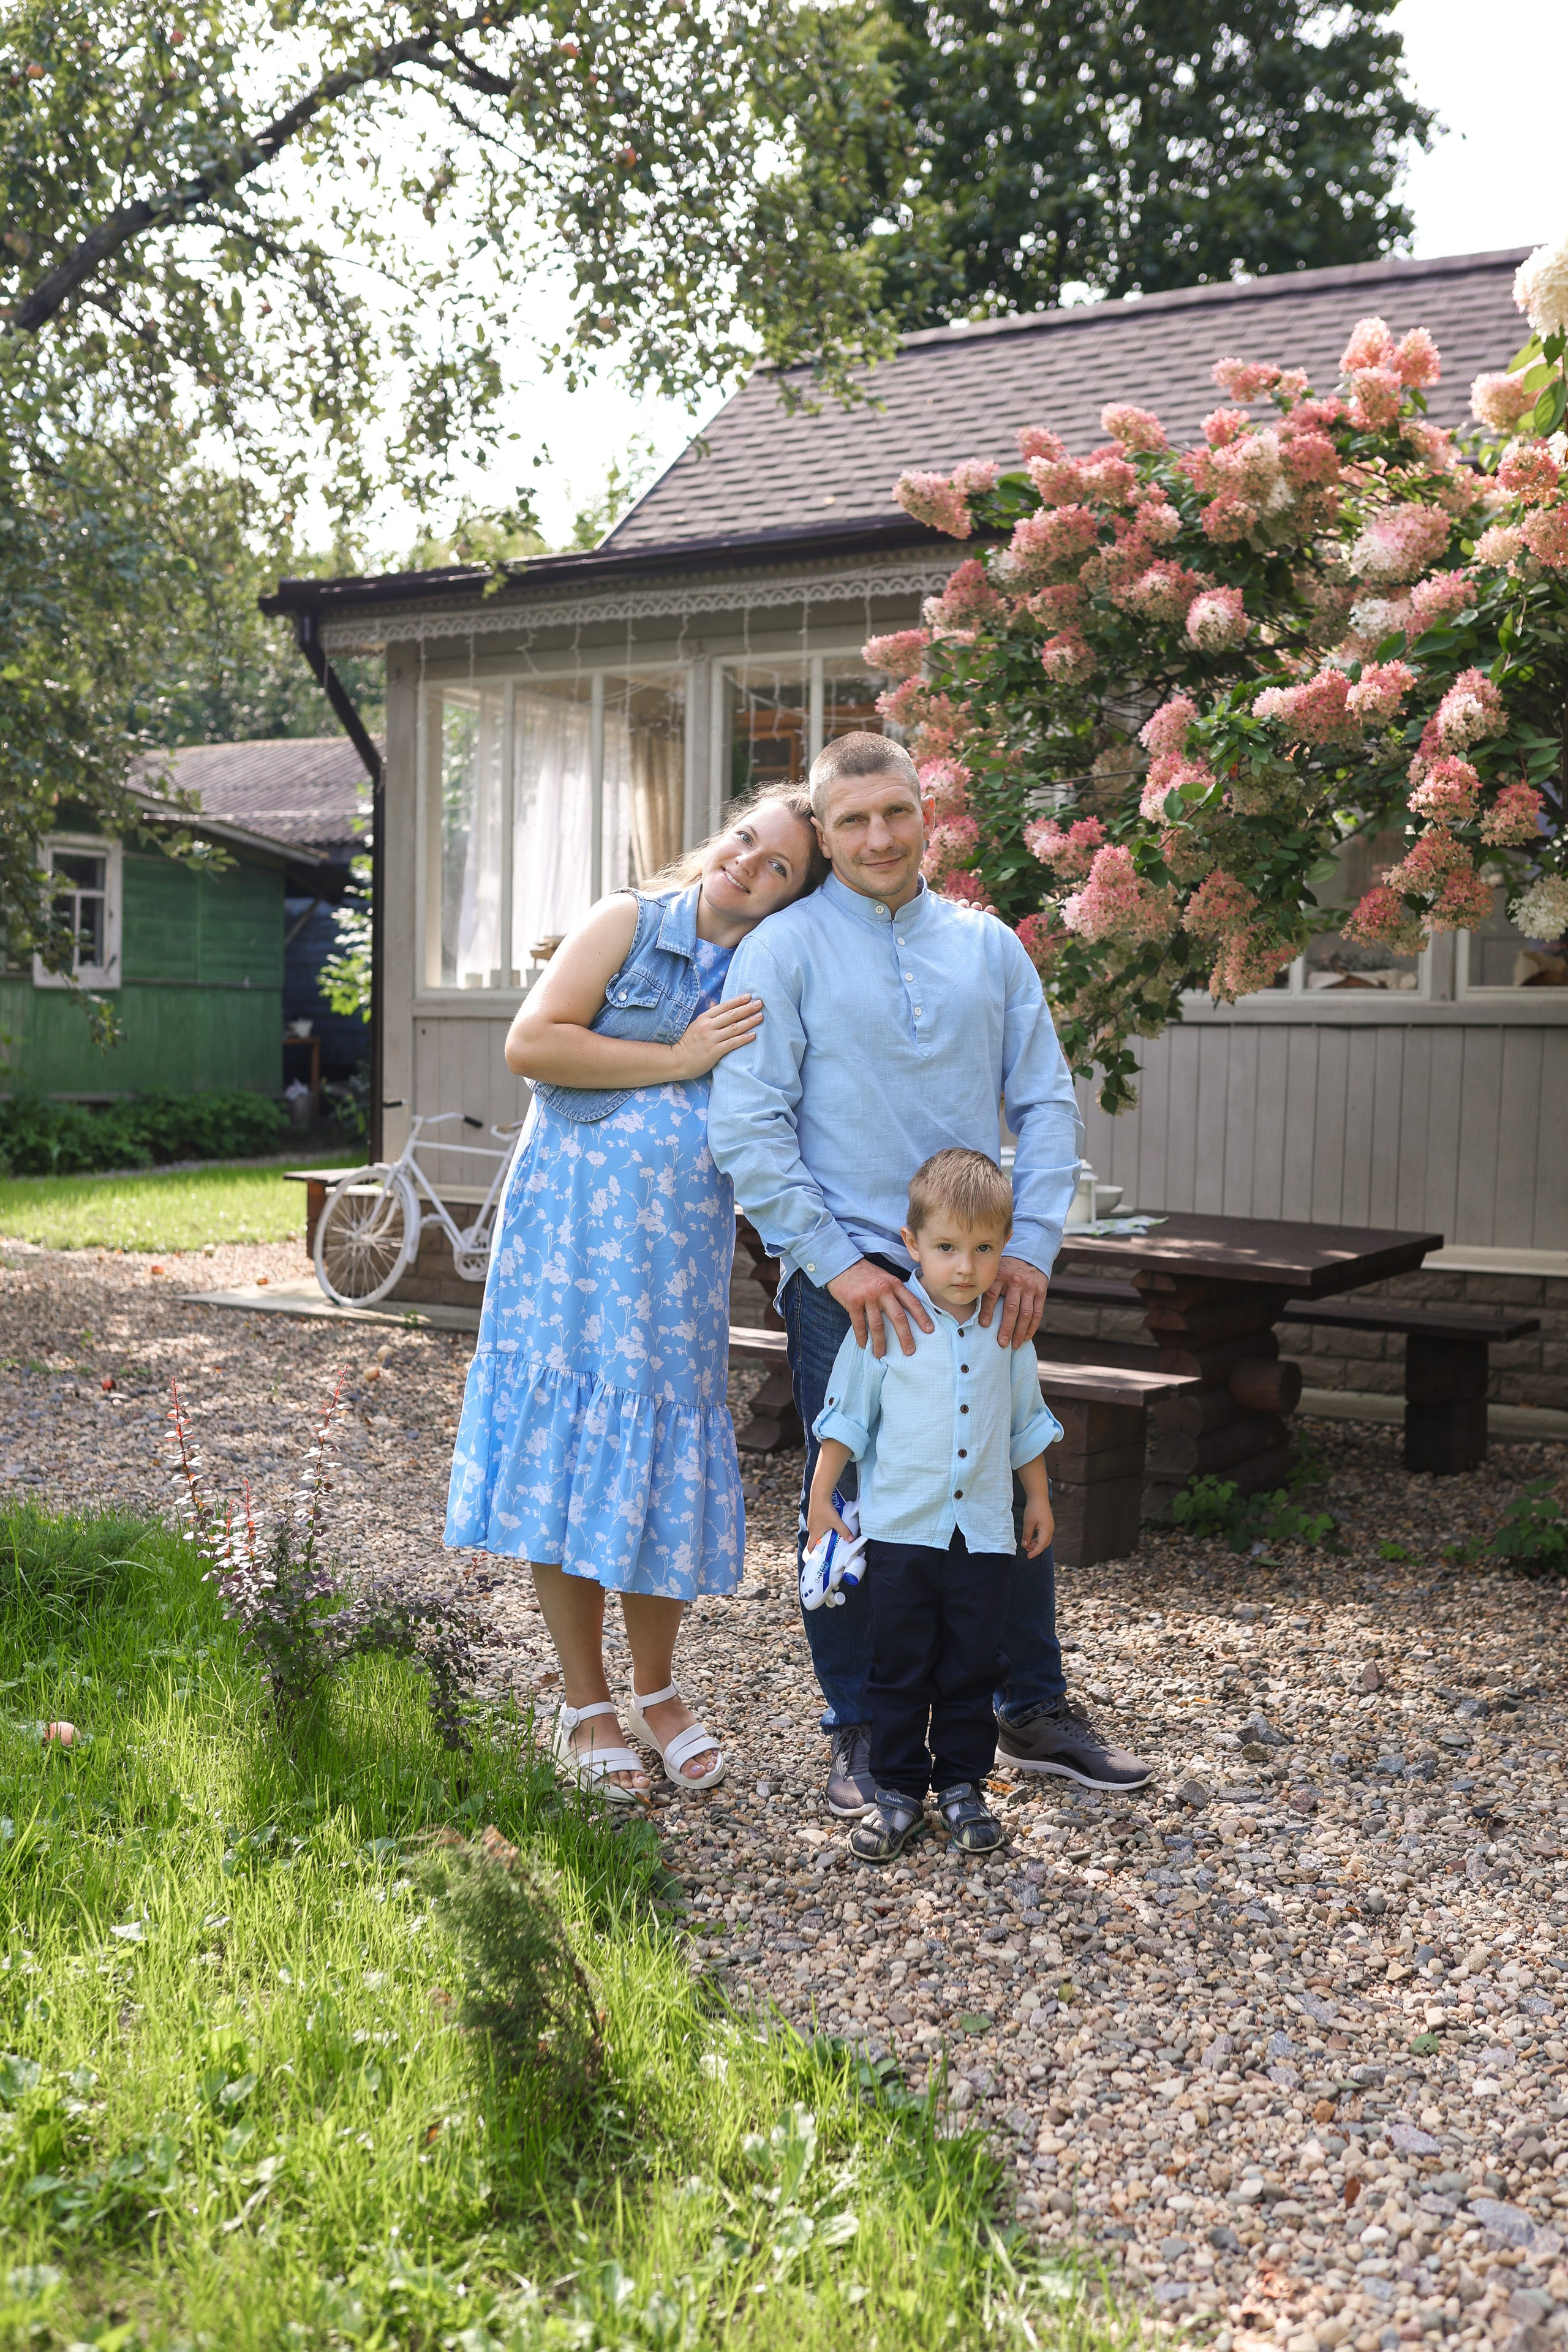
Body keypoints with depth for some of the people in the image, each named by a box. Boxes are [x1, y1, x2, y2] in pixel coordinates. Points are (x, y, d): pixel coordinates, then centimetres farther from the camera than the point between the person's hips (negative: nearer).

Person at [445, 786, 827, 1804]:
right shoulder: (629, 922, 0)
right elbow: (530, 1043, -9)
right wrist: (676, 1060, -11)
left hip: (683, 1253, 3)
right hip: (574, 1232, -3)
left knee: (669, 1452, 5)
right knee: (570, 1444, -1)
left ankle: (657, 1686, 24)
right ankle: (586, 1705, 13)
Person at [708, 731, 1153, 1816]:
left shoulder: (988, 945, 9)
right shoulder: (783, 952, -3)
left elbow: (1048, 1105, 8)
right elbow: (747, 1129, -10)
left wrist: (1031, 1246, -5)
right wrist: (837, 1262, -15)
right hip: (845, 1279, -3)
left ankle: (1035, 1714, 27)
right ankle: (862, 1736, 20)